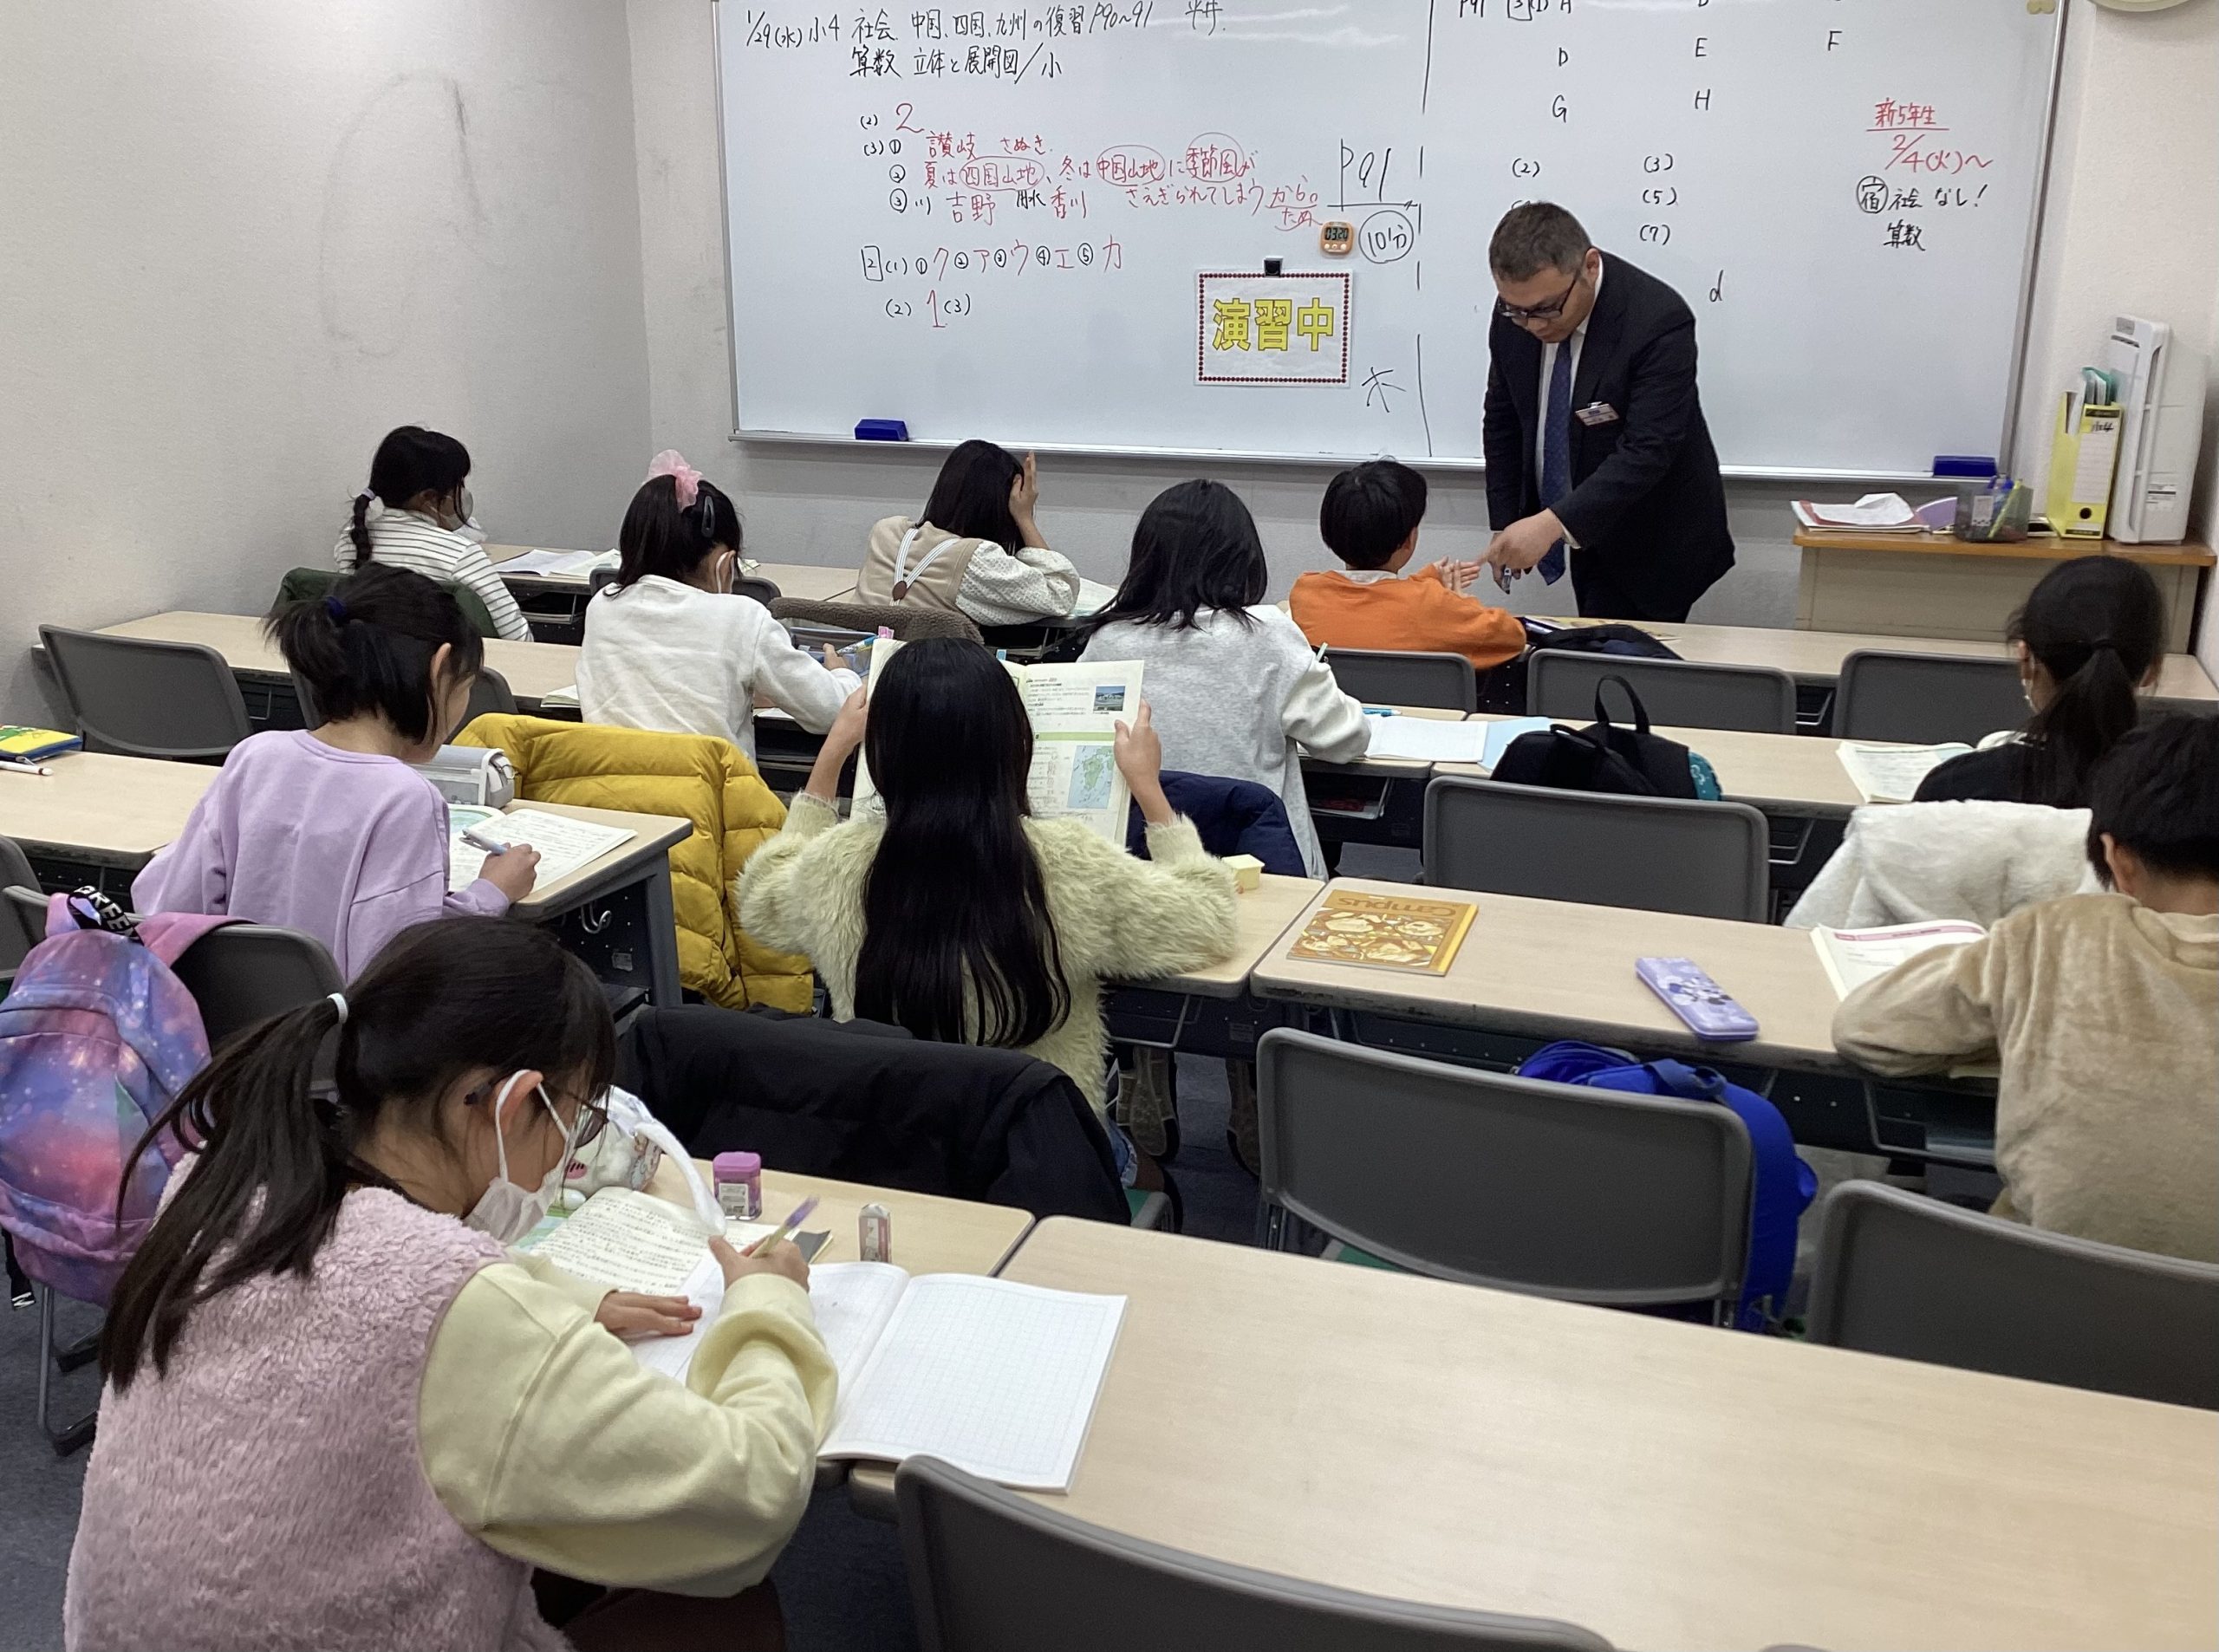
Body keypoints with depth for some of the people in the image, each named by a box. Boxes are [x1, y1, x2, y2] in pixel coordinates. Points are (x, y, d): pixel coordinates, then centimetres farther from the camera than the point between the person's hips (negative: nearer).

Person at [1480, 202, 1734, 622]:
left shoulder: (1659, 321, -26)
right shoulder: (1518, 309, -9)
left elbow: (1646, 451, -31)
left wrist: (1553, 523, -41)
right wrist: (1505, 523, 1)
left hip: (1654, 543, -5)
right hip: (1590, 533, 5)